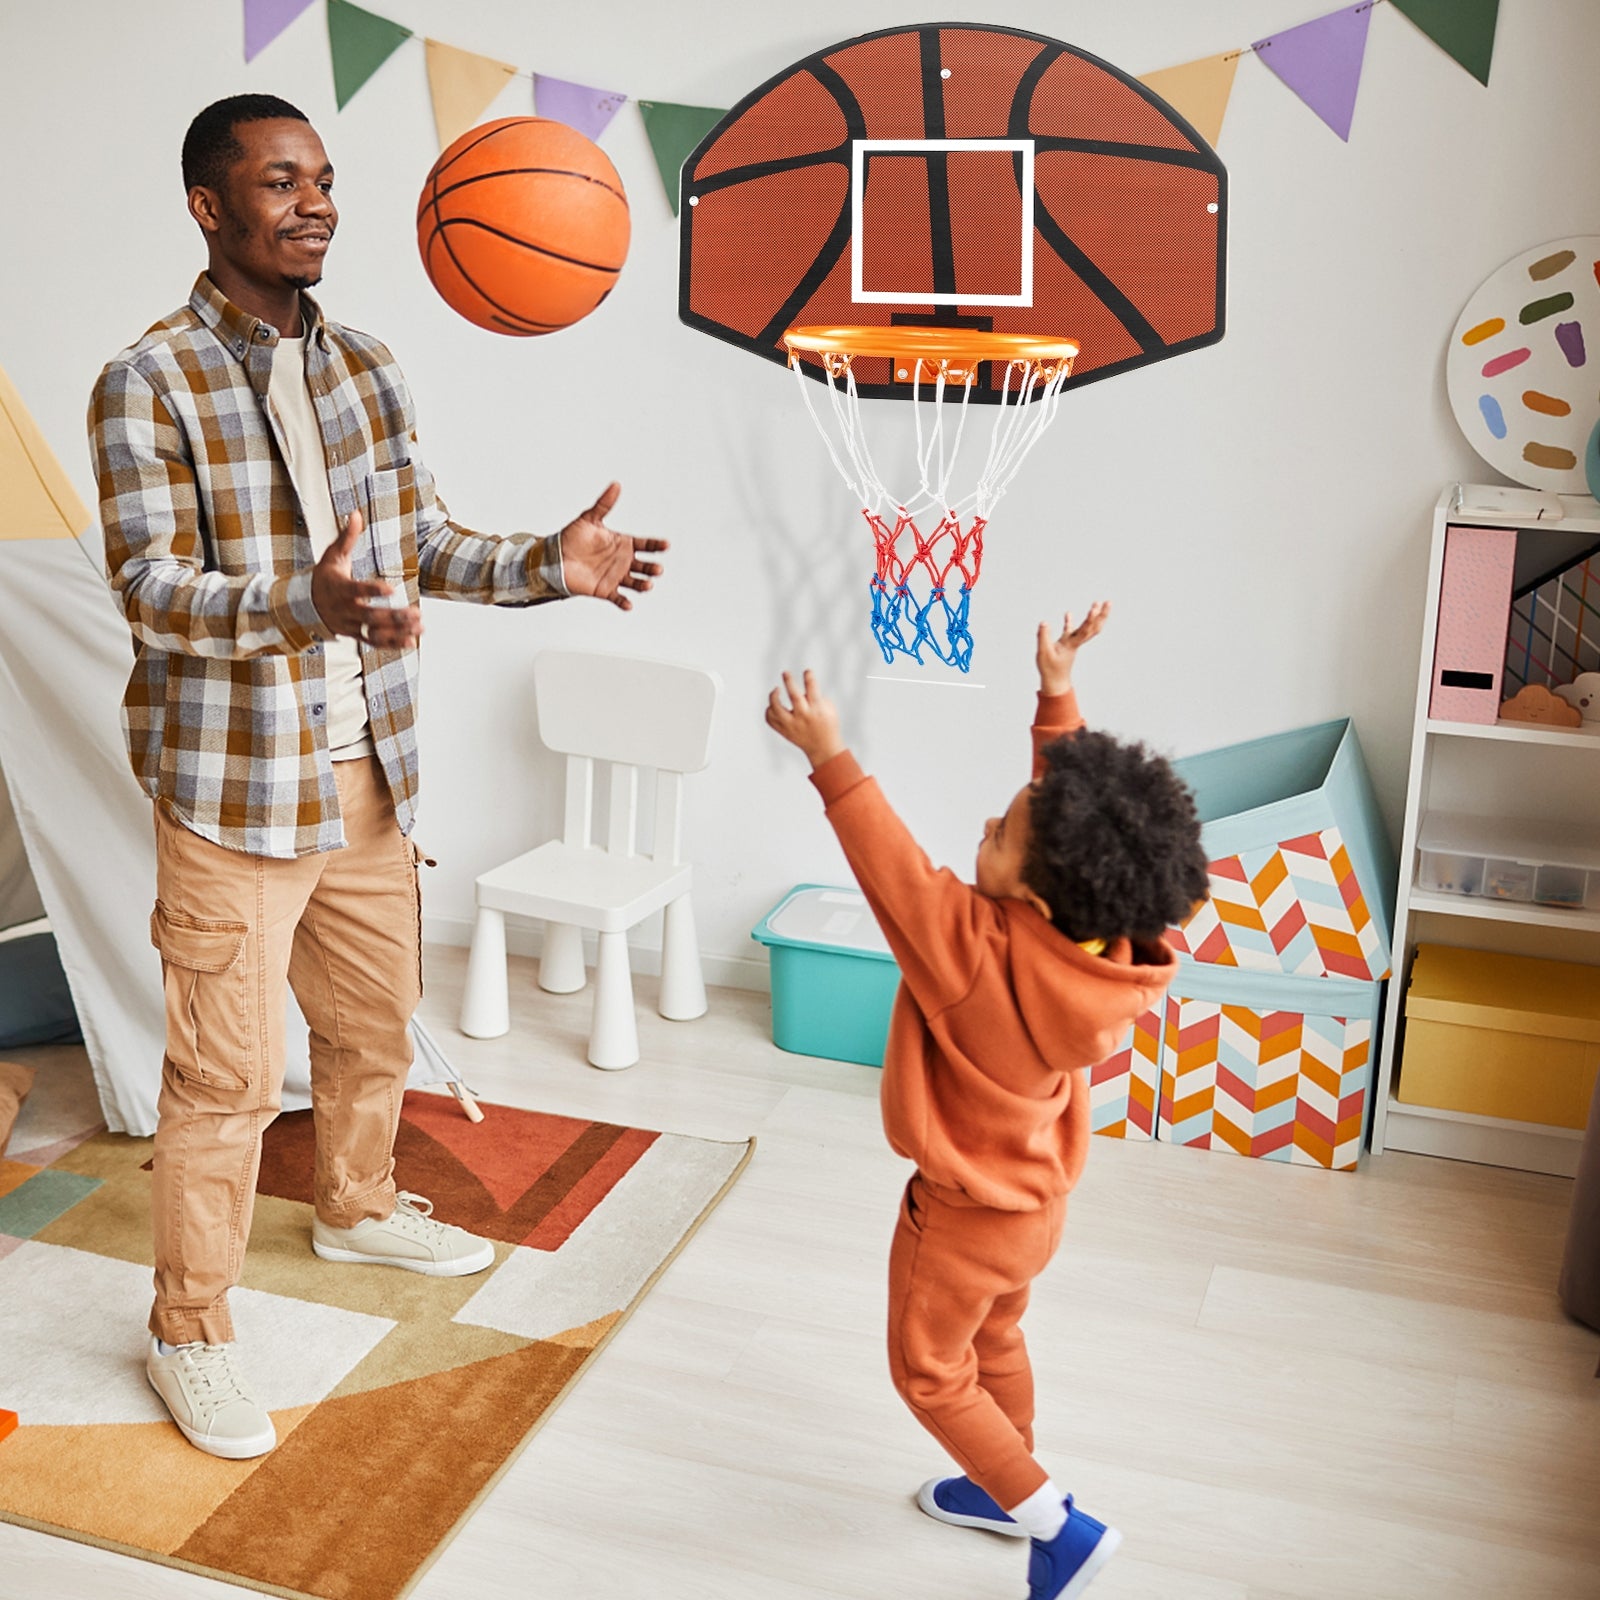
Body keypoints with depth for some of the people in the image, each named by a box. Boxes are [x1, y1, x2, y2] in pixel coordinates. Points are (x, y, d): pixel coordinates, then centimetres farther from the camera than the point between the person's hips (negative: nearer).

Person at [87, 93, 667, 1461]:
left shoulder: (366, 368, 7)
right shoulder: (147, 384, -11)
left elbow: (423, 538, 9)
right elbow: (154, 591, -18)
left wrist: (542, 566, -9)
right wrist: (305, 602, -36)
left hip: (370, 770, 6)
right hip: (235, 785, -6)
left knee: (378, 1021, 21)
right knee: (228, 1070, 1)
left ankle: (360, 1208, 46)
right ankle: (190, 1332, 20)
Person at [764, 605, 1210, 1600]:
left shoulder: (982, 953, -38)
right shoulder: (1116, 945, -20)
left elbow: (895, 869, -30)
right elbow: (1074, 806, -8)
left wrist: (831, 757, -22)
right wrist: (1059, 695, -7)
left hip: (965, 1217, -7)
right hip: (1036, 1200, 7)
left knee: (931, 1373, 16)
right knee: (995, 1345, 29)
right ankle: (1002, 1488, 49)